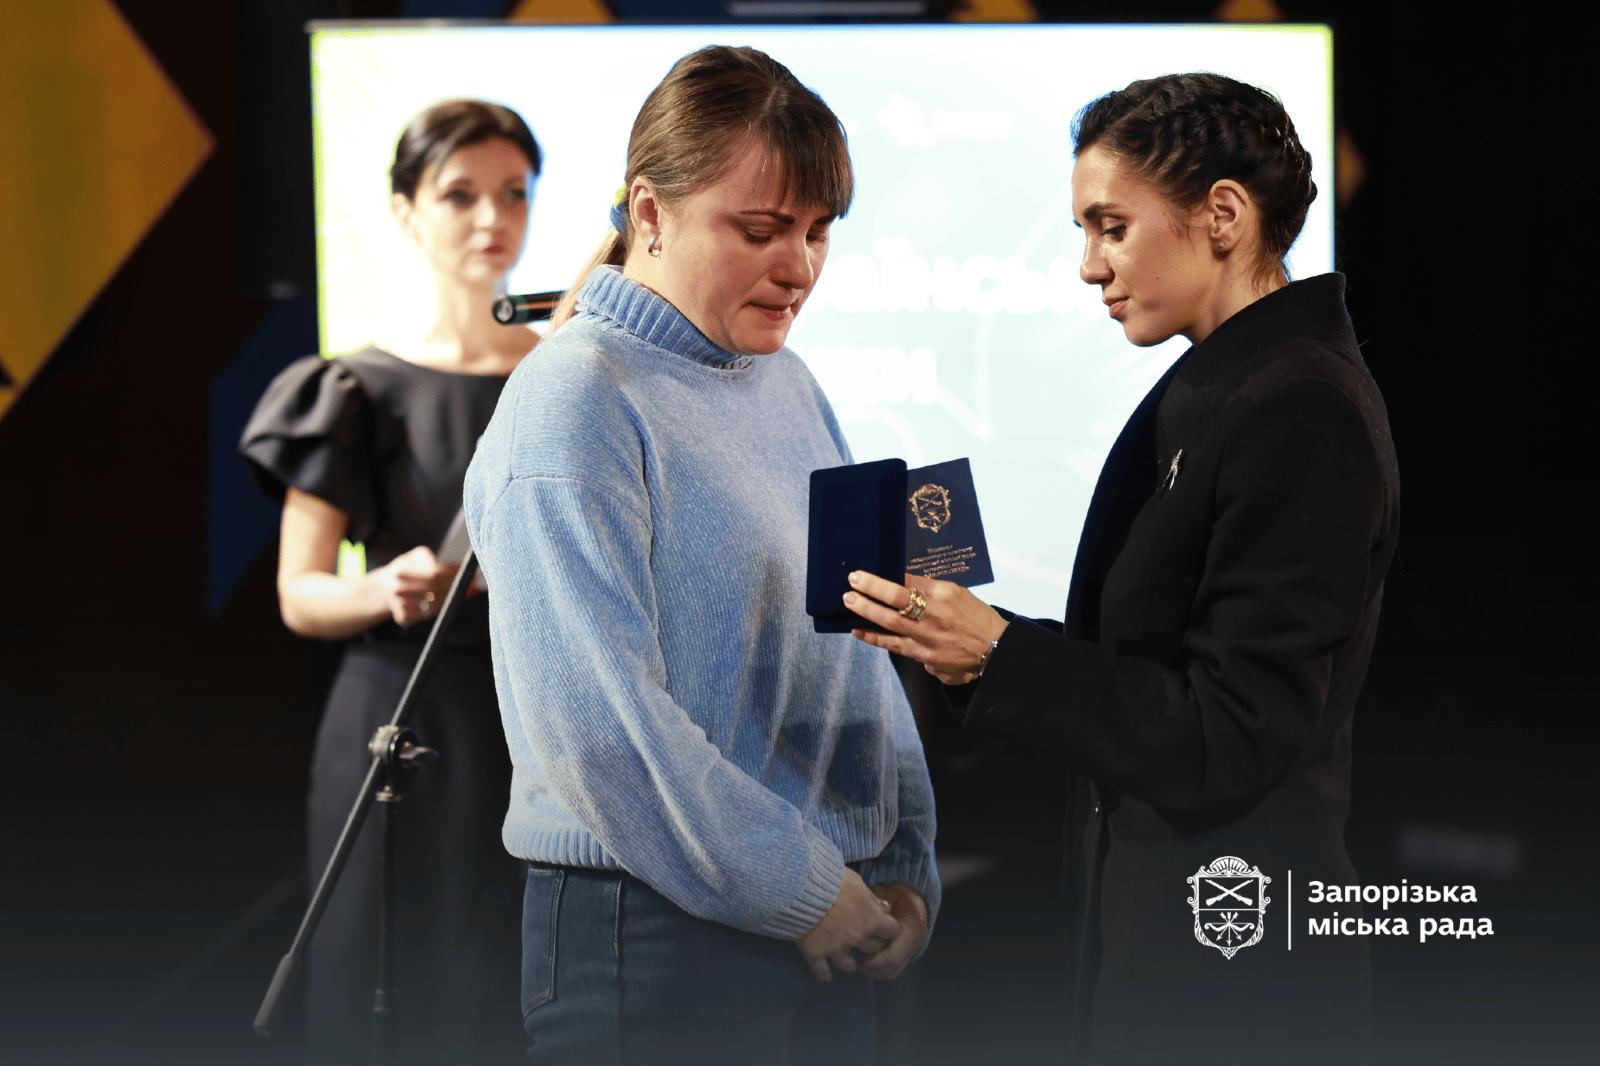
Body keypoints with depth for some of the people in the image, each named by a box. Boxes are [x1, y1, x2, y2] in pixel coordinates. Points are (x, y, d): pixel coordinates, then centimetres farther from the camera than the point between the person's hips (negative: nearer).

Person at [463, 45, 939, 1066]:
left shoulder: (789, 386, 13)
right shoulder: (574, 401, -13)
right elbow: (601, 728, -20)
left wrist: (907, 869, 5)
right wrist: (814, 898, -15)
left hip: (828, 935, 7)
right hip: (652, 937, -7)